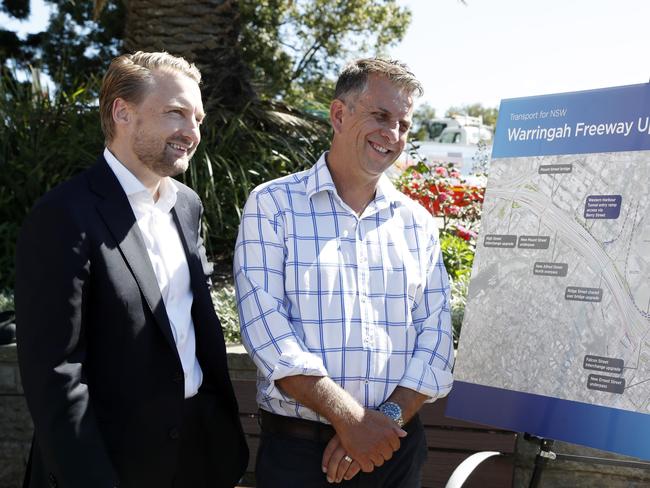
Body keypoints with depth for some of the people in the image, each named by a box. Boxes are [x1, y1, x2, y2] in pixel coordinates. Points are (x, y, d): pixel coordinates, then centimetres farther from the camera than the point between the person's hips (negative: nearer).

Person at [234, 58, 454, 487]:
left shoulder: (418, 222, 8)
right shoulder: (272, 205, -4)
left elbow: (435, 329, 2)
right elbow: (265, 324, -13)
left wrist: (389, 417, -13)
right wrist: (349, 417, -19)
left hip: (395, 443, 4)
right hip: (297, 448, -3)